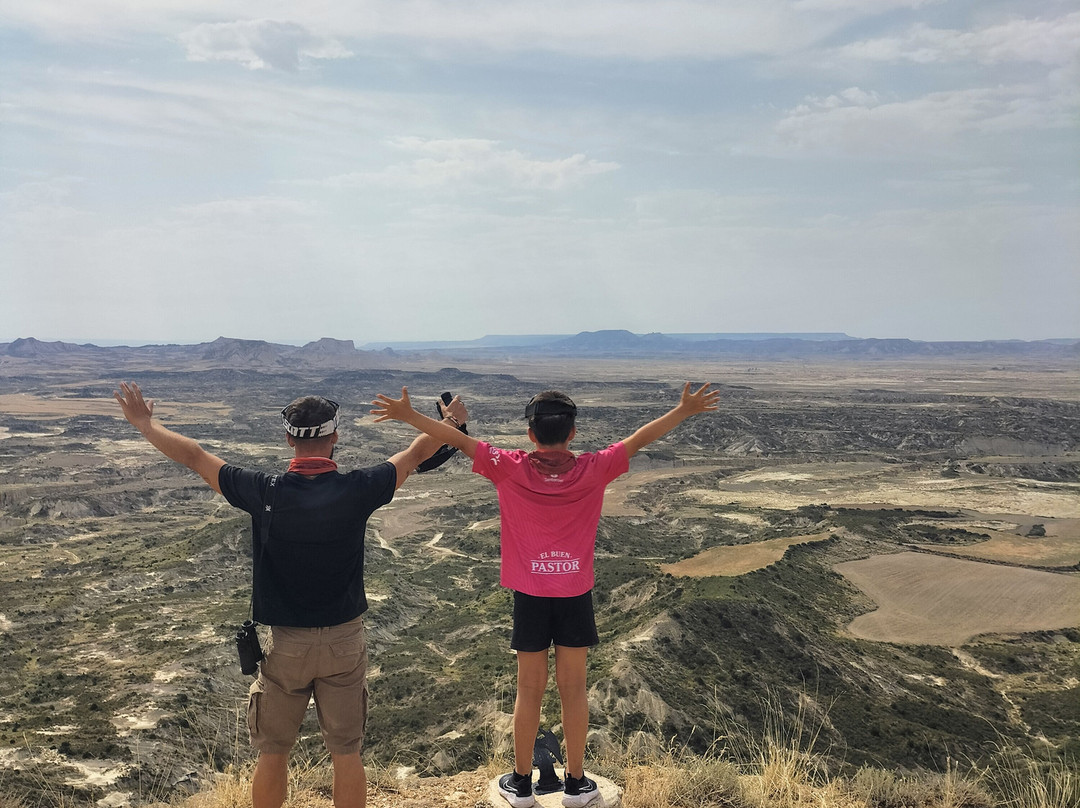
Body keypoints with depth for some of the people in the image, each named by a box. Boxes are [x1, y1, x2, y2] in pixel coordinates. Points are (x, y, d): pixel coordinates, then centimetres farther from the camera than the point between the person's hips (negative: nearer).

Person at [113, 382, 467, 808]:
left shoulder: (265, 493, -15)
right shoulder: (356, 490, -15)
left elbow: (194, 457, -3)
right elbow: (416, 453, 2)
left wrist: (144, 423, 13)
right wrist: (450, 423, 20)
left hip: (286, 644, 0)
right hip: (345, 641, 0)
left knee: (272, 754, 16)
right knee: (346, 754, 12)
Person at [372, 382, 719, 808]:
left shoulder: (510, 468, -12)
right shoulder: (593, 470, -10)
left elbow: (460, 440, -11)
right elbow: (639, 439, -2)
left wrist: (408, 415, -5)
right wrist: (685, 409, 7)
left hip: (529, 597, 0)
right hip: (576, 597, 0)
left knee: (529, 690, 12)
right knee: (573, 688, 12)